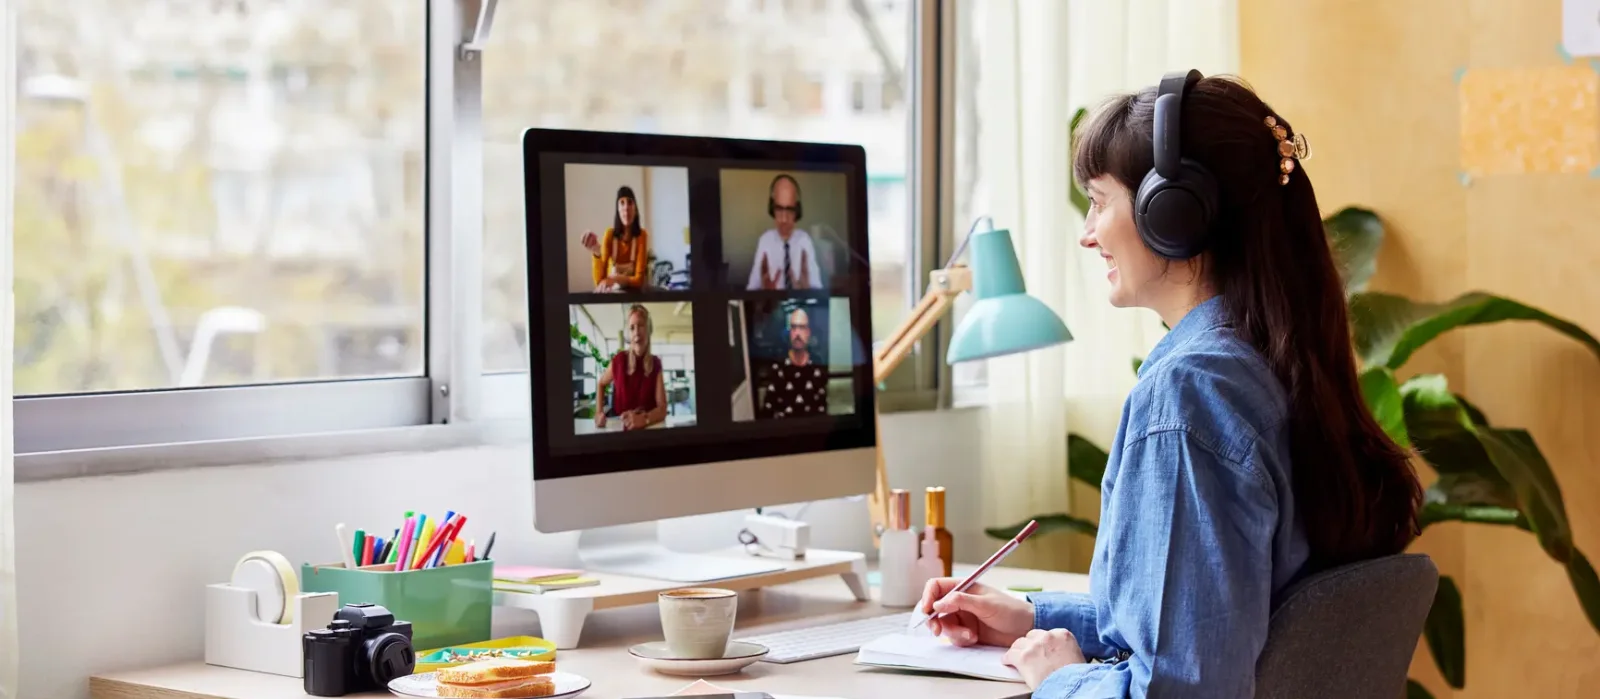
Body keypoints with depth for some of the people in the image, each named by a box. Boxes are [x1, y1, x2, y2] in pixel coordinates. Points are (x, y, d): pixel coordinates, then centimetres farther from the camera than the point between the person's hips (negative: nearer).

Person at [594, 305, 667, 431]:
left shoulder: (655, 364, -1)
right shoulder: (618, 361, -3)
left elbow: (662, 409, -7)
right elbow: (601, 384, 18)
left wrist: (644, 419, -26)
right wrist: (599, 413, 2)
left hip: (648, 431, -1)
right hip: (621, 430, 1)